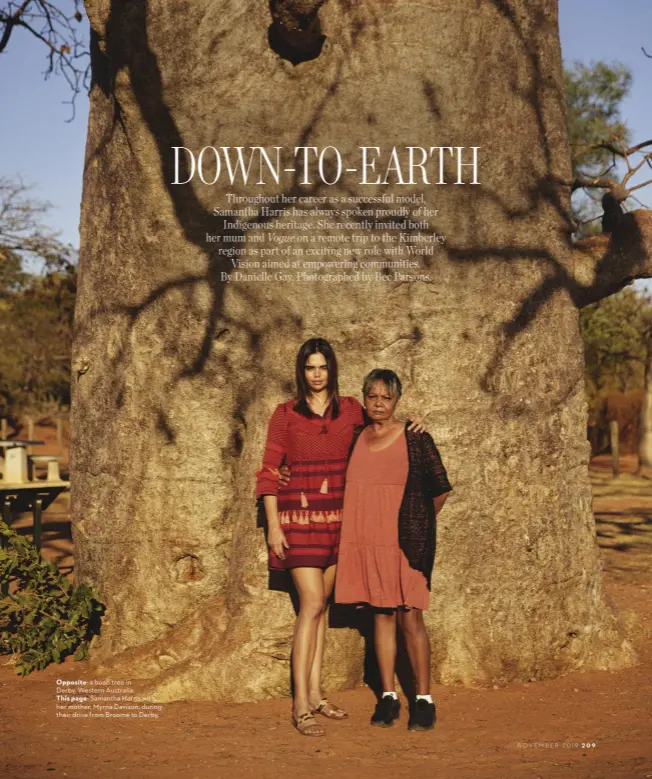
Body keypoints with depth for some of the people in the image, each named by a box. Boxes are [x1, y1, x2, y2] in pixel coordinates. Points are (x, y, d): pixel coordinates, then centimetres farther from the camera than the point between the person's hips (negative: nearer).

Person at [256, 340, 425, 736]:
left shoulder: (350, 409, 9)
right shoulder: (286, 413, 1)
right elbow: (270, 470, 0)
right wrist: (273, 523, -7)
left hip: (336, 517, 4)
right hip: (300, 515, -4)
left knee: (320, 604, 8)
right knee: (312, 603, -12)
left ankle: (315, 693, 16)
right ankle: (301, 705, -10)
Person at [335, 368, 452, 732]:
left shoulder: (415, 439, -5)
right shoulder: (356, 439, 8)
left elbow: (440, 489, 2)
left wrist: (418, 524, 8)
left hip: (405, 541, -4)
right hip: (368, 540, 4)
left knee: (410, 617, -4)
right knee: (382, 615, 9)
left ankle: (424, 699, 6)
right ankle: (388, 696, 16)